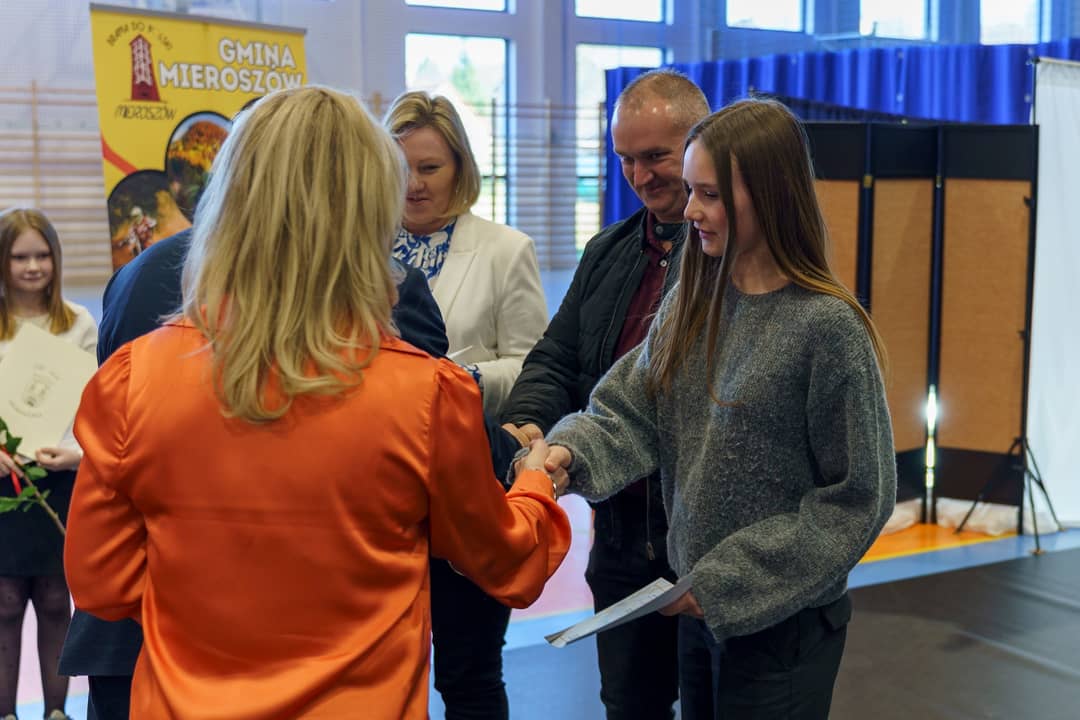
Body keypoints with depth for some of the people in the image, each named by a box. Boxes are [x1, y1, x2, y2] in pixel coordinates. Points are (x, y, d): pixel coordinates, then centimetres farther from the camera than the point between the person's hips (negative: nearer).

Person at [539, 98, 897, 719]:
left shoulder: (826, 326, -19)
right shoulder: (693, 301, 1)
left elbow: (858, 497, -15)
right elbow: (631, 412, 1)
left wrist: (734, 581, -16)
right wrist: (572, 451, -21)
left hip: (782, 620, -6)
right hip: (697, 604, 6)